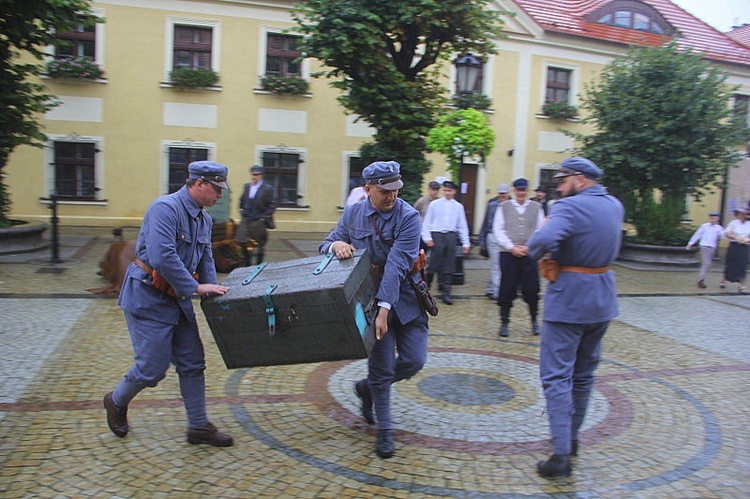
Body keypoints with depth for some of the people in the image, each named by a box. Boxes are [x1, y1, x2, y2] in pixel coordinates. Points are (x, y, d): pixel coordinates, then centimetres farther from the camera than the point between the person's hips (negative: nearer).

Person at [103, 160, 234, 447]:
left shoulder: (204, 219, 9)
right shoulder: (165, 208, -20)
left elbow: (206, 260, 12)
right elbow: (162, 257, -29)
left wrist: (213, 292, -1)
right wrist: (195, 287, -26)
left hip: (177, 300, 9)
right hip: (147, 298, -9)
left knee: (192, 364, 9)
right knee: (153, 368, 0)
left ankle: (199, 426, 19)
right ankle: (117, 402, 31)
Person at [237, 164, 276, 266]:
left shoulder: (268, 189, -6)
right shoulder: (246, 186, 11)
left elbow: (272, 205, -8)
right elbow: (242, 201, 22)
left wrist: (265, 217, -12)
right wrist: (242, 210, 8)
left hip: (259, 222, -5)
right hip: (246, 220, 5)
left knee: (259, 244, 5)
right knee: (242, 242, 2)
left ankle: (258, 264, 18)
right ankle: (247, 264, 20)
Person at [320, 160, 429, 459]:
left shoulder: (409, 217, -13)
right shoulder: (352, 214, 1)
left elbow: (397, 265, -22)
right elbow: (325, 246, 7)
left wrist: (385, 309, -28)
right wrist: (336, 245, -19)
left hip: (404, 297, 0)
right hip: (370, 298, 1)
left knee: (414, 361, 0)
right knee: (382, 366, 1)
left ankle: (367, 388, 29)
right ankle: (384, 430, 20)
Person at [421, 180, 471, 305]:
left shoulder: (458, 207, 9)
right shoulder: (434, 204, 3)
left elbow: (462, 226, 11)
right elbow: (426, 222, 4)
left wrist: (466, 243, 7)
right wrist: (427, 237, -7)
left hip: (451, 236, 2)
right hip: (436, 235, -2)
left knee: (449, 266, 3)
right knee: (435, 263, -4)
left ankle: (445, 292, 9)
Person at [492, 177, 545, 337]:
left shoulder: (536, 207, 8)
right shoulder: (504, 207, 6)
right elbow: (498, 229, 1)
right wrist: (511, 247, -8)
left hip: (530, 254, 1)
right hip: (508, 253, -1)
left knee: (531, 290, 3)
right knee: (507, 290, 2)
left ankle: (534, 321, 22)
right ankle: (504, 322, 14)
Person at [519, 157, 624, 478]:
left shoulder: (570, 206, -16)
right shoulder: (615, 206, 9)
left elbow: (545, 239, -34)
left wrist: (531, 249, -11)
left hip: (568, 300, -8)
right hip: (603, 299, 8)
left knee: (556, 376, -4)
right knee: (584, 374, 18)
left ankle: (562, 454, -7)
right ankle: (571, 437, 33)